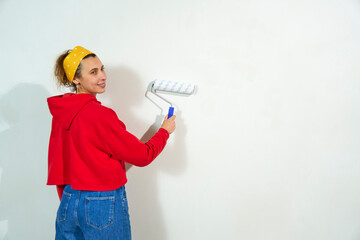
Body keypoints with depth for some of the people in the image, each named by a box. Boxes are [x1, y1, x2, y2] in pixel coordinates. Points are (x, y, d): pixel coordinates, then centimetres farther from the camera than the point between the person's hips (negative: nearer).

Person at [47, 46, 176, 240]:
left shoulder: (60, 113, 2)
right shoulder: (100, 115, -19)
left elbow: (58, 163, 10)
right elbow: (142, 156, -13)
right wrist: (165, 130, 4)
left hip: (68, 202, 7)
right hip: (103, 206, -7)